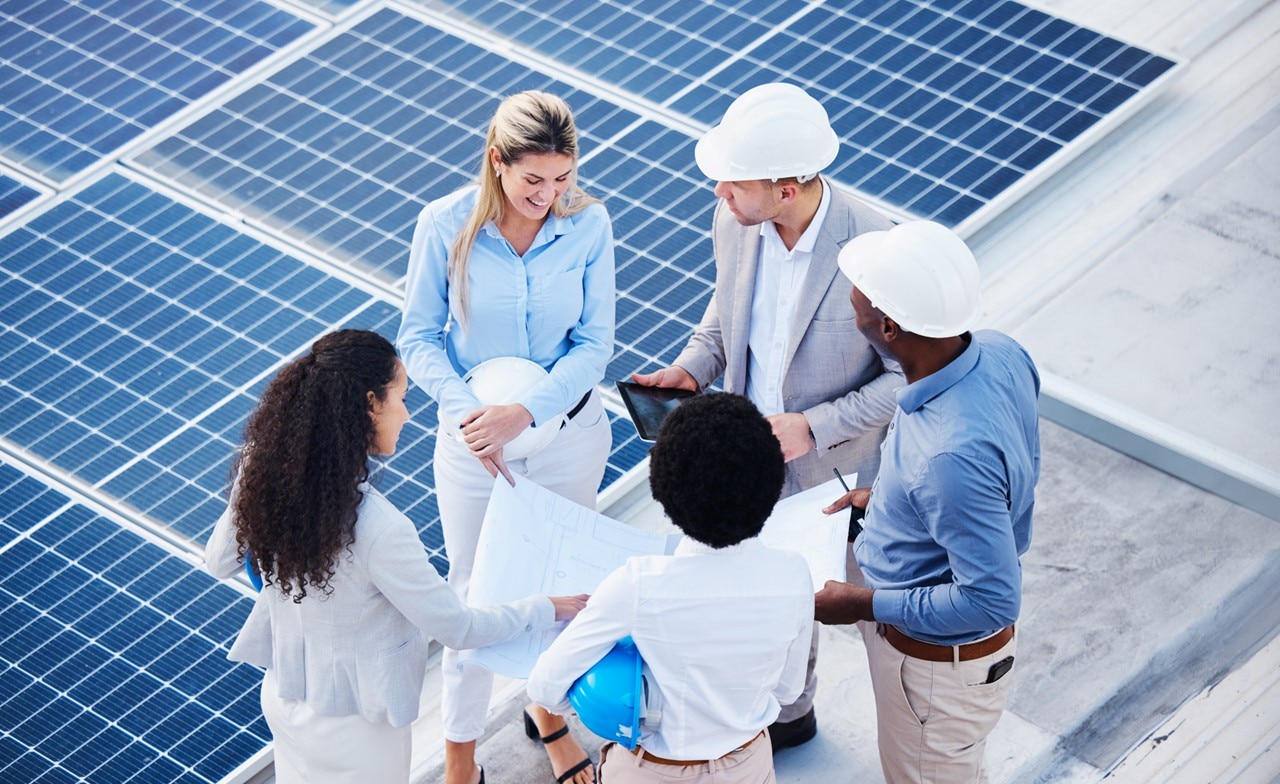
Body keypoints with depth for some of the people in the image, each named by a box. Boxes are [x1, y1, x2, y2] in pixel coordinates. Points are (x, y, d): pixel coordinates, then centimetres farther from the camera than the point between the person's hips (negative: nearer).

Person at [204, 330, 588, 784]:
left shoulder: (264, 474, -17)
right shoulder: (378, 530, -34)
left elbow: (219, 563, 1)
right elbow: (458, 628, -22)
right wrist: (548, 610, -7)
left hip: (283, 696, 6)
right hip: (352, 725, -6)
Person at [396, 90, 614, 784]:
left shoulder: (588, 225, -15)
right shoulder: (446, 225, -18)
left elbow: (594, 343, -11)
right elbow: (419, 338, -9)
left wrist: (523, 412, -24)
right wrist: (468, 413, -24)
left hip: (567, 432, 1)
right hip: (473, 438, -1)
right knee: (475, 594, 12)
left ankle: (550, 712, 45)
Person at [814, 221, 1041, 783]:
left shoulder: (953, 455, -43)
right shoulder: (999, 355, -17)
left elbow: (991, 601, -33)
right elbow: (1014, 472, 4)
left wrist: (863, 604, -23)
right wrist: (888, 493, 7)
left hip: (939, 662, -8)